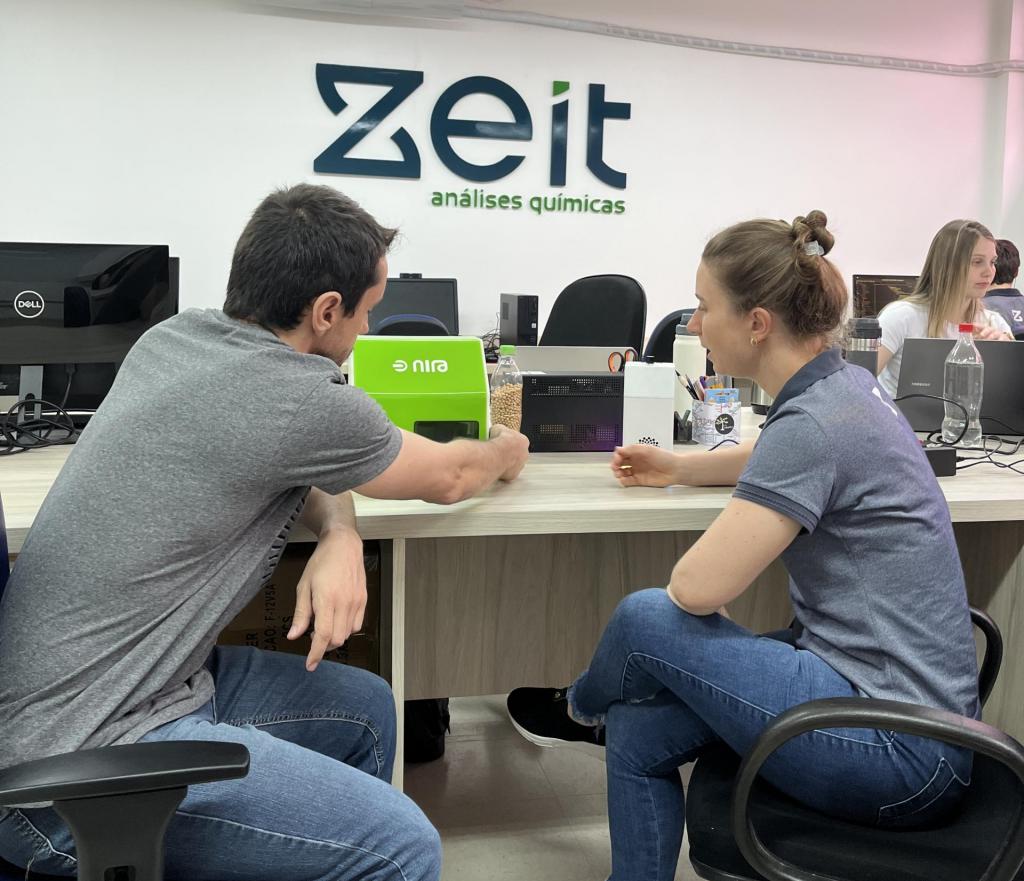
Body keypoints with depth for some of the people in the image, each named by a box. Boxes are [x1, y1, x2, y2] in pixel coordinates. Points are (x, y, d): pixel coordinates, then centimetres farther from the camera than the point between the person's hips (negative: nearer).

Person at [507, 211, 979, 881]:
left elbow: (696, 589, -25)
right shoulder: (843, 384, 6)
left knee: (646, 619, -9)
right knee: (638, 736, 7)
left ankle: (581, 710, 25)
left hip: (899, 751, -9)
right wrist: (679, 467, 25)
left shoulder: (815, 422, -24)